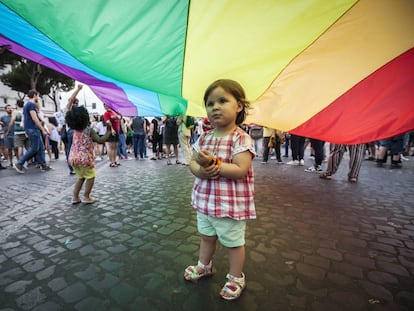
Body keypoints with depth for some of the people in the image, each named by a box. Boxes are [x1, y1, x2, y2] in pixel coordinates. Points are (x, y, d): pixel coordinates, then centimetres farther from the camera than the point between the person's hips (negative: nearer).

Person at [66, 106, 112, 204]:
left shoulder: (74, 129, 6)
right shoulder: (89, 130, -12)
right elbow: (100, 140, -18)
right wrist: (109, 131, -12)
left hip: (73, 158, 7)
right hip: (85, 158, -6)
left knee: (81, 177, 23)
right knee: (90, 177, 12)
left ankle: (75, 197, 22)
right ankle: (86, 197, 11)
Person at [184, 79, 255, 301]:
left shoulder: (242, 139, -18)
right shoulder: (204, 138, 1)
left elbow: (241, 170, -26)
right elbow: (192, 163, 2)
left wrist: (213, 163, -30)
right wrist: (201, 170, -20)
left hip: (231, 204, -6)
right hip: (205, 200, 7)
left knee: (233, 242, 15)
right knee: (206, 236, 27)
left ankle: (236, 278, 39)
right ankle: (204, 266, 53)